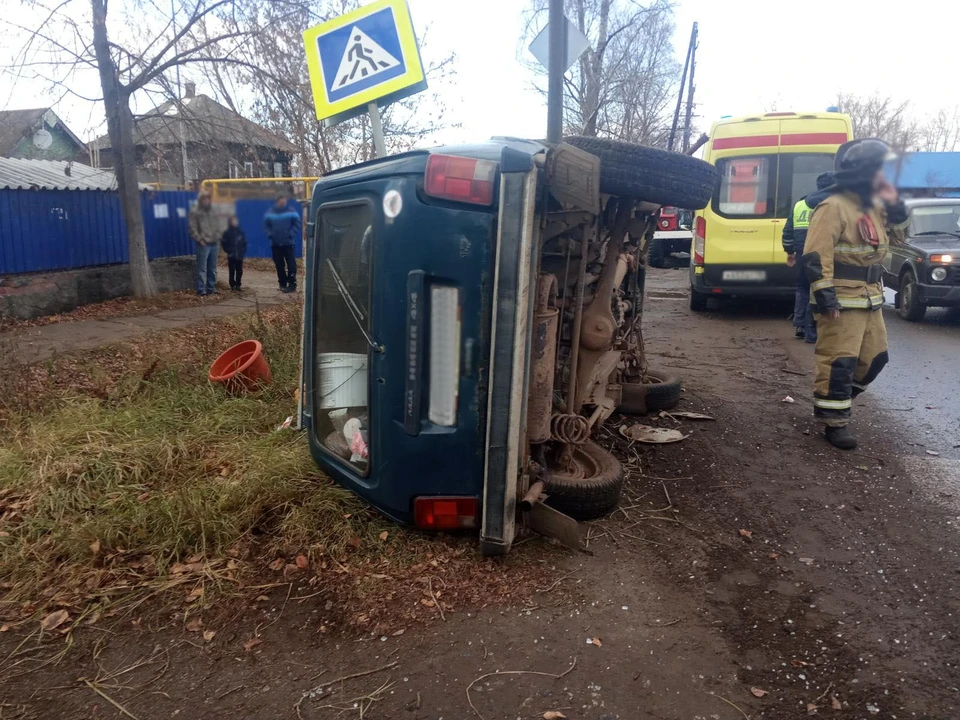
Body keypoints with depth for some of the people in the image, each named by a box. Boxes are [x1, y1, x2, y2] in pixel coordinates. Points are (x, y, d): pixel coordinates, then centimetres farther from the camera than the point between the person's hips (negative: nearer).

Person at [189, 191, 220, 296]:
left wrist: (217, 238, 12)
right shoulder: (195, 211, -3)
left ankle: (211, 288, 18)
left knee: (212, 269, 11)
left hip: (214, 244, 6)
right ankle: (201, 290, -4)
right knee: (202, 268, -6)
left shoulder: (212, 211, 17)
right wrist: (200, 240, -14)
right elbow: (193, 228, -8)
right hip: (203, 244, -6)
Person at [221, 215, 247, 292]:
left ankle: (238, 285, 15)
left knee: (239, 271, 6)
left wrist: (243, 252, -1)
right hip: (231, 256, -2)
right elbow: (224, 243, -1)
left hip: (239, 256, 2)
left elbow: (244, 243, 9)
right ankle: (233, 285, 8)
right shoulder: (227, 232, -2)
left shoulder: (241, 232, 6)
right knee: (232, 271, 2)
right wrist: (228, 251, -9)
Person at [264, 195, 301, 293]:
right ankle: (282, 283, 19)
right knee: (279, 265, 9)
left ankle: (292, 284, -5)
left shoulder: (291, 212, -3)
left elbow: (297, 224, -4)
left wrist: (291, 234, -15)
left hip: (289, 243, -3)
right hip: (275, 244, 3)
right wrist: (270, 234, -7)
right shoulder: (270, 212, 6)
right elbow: (266, 225, 9)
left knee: (291, 264, -7)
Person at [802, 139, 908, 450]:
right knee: (839, 362, -6)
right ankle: (834, 422, 3)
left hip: (870, 298, 9)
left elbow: (896, 236, 26)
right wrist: (825, 297, -25)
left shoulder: (873, 206, 13)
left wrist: (894, 205, 9)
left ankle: (833, 400, 31)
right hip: (842, 300, -9)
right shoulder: (833, 207, -14)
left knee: (875, 357, 16)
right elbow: (816, 256, -20)